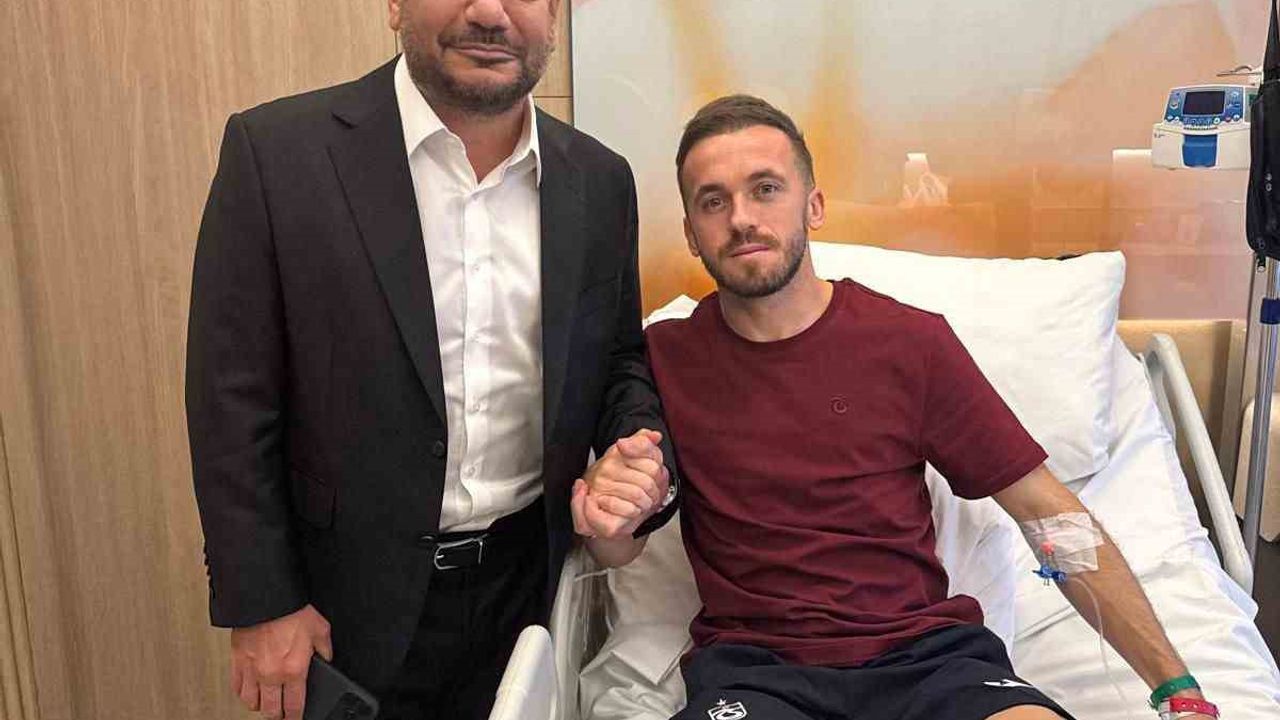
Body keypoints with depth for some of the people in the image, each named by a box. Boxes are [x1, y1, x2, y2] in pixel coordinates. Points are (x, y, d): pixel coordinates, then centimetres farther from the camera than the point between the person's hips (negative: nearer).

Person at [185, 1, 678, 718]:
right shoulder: (276, 150, -12)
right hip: (353, 603, -3)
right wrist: (262, 605, -9)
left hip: (530, 581, 4)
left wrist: (639, 450, -10)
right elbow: (233, 402, -10)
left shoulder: (601, 179, -1)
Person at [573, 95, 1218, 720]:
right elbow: (621, 550, 9)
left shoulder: (911, 342, 1)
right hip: (754, 663, 0)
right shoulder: (665, 358, 2)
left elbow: (1048, 512, 3)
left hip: (923, 651, 1)